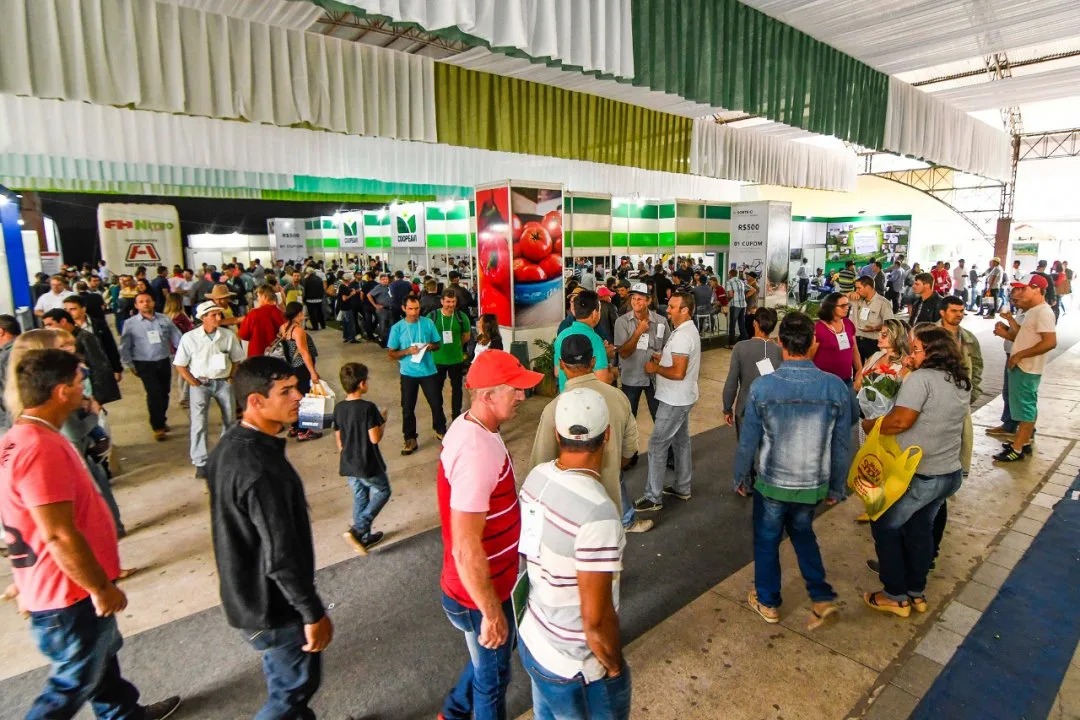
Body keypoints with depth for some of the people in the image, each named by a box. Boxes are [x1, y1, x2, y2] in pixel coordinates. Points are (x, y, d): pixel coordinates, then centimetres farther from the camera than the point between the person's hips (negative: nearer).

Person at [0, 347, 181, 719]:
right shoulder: (40, 449, -31)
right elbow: (59, 536, -30)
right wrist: (101, 588, -19)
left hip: (63, 588, 10)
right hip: (70, 594, -10)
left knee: (100, 656, 27)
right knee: (74, 683, 10)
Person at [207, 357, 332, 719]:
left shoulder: (229, 445, -2)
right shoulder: (262, 470, -34)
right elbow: (281, 558, -30)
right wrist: (314, 613, -18)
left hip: (245, 592, 9)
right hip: (273, 606, -9)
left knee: (283, 679, 28)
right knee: (296, 685, 13)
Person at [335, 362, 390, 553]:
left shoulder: (339, 409, 0)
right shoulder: (368, 408, -21)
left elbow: (339, 439, 8)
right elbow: (375, 438, -20)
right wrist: (383, 420, -5)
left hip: (348, 464, 7)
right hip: (368, 465, -6)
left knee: (360, 498, 20)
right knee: (382, 492, 14)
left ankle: (364, 537, 29)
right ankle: (357, 530, 2)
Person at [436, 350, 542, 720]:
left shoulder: (470, 426, -4)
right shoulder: (477, 453, -35)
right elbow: (465, 549, -32)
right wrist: (492, 612, -21)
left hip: (491, 581, 9)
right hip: (480, 593, -9)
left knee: (495, 656, 31)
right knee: (493, 676, 17)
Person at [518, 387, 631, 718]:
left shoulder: (537, 476, -11)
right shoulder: (597, 512, -34)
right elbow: (596, 618, -26)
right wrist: (615, 666, -8)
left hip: (531, 641, 7)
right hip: (575, 670, -6)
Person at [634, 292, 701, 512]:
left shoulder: (682, 335, -24)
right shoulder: (688, 329, 10)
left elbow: (678, 373, -29)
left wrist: (655, 368, -16)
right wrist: (663, 358, 9)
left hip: (674, 400, -11)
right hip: (682, 398, 11)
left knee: (657, 445, -4)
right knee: (681, 441, 19)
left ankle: (653, 498, 3)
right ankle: (682, 488, 32)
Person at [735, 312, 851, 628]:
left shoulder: (762, 387, -21)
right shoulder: (836, 387, -14)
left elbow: (748, 440, -11)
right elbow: (842, 444, -5)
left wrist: (739, 476, 5)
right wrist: (836, 486, 10)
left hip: (772, 482, -2)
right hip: (813, 483, 3)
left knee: (767, 540, 19)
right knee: (803, 533, 29)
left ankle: (768, 603, 37)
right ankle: (822, 597, 26)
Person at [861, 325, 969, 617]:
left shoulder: (921, 378, -19)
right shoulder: (962, 382, 8)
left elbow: (901, 420, -26)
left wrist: (870, 425, -9)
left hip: (917, 475, -8)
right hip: (950, 473, 8)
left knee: (886, 527, 9)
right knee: (920, 530, 21)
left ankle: (895, 596, 18)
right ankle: (917, 593, 33)